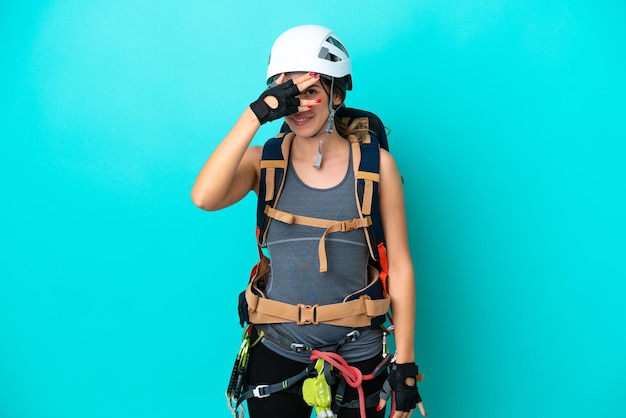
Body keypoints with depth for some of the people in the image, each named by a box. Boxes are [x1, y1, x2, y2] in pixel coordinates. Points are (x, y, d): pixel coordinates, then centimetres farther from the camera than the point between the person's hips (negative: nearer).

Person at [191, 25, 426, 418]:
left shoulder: (375, 164, -5)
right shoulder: (264, 161, -2)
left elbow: (400, 267, -4)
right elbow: (203, 198, -23)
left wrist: (405, 364, -4)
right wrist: (256, 114, -25)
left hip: (357, 355, 0)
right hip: (277, 354, 1)